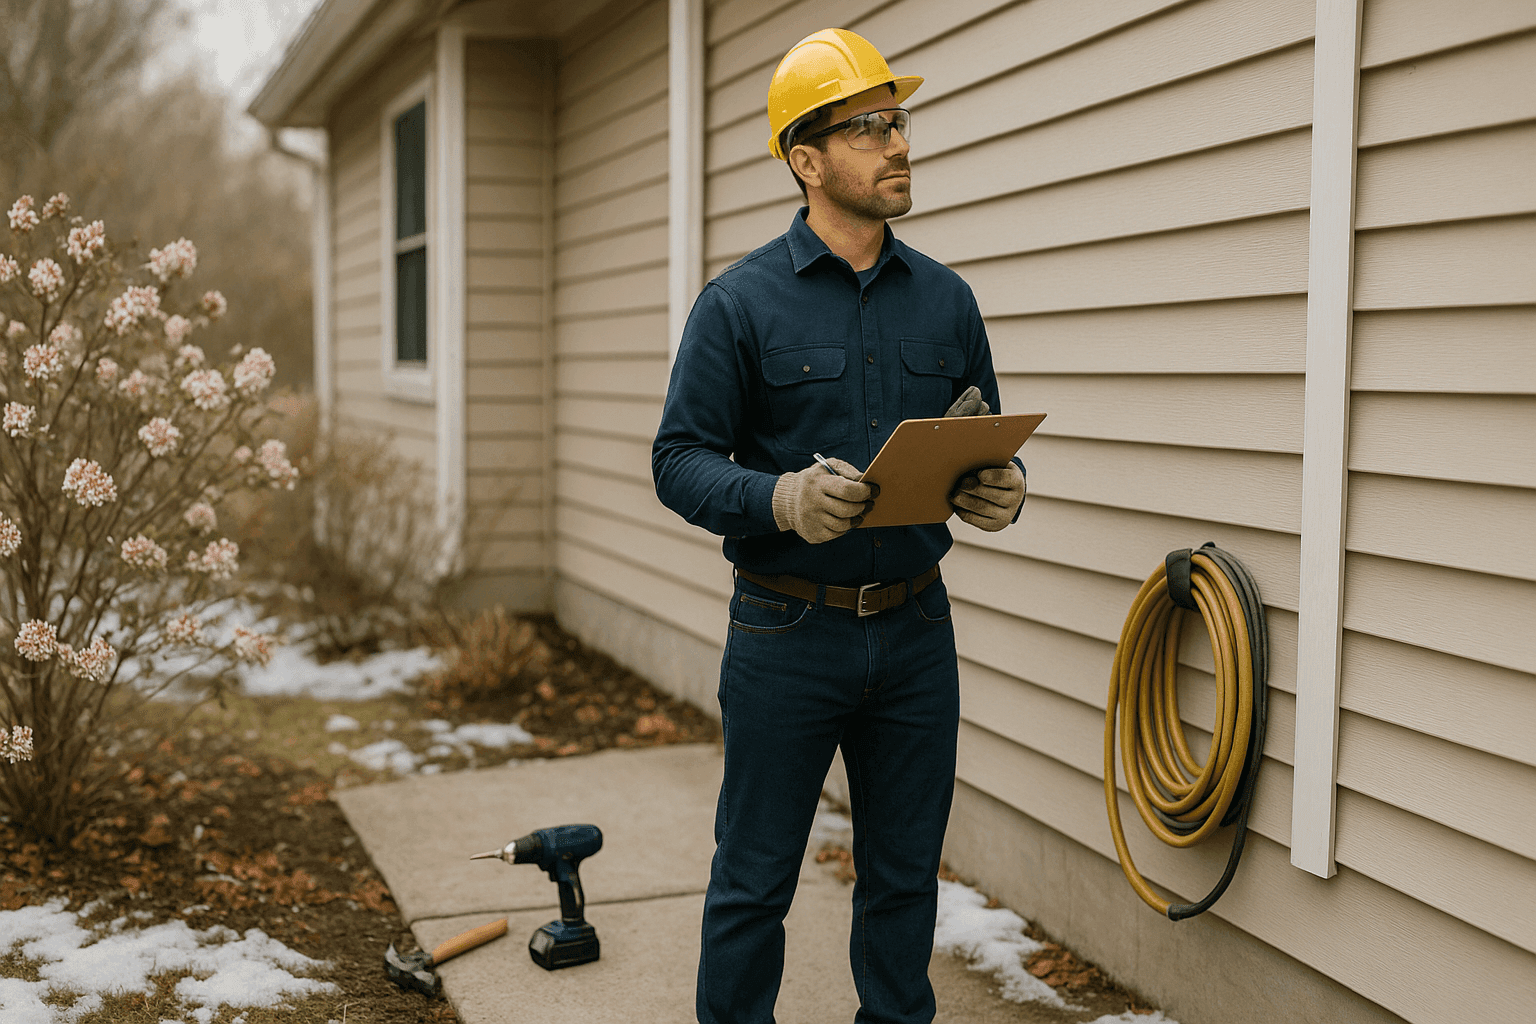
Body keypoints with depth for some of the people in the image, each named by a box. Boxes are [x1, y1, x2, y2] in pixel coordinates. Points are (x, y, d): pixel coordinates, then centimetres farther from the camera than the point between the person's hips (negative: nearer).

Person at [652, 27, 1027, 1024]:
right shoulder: (742, 302, -6)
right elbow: (681, 459, -8)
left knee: (906, 876, 15)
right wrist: (780, 499, -26)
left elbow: (985, 451, 13)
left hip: (916, 630, 4)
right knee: (755, 879, 8)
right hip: (787, 632, -4)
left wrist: (1000, 489, -10)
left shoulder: (946, 299, 8)